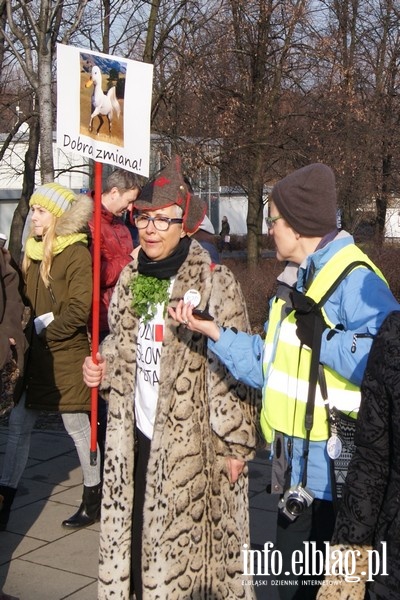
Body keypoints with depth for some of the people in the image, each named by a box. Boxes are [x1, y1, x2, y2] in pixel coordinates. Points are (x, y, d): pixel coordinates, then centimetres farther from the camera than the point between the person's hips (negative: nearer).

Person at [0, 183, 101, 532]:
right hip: (34, 355, 7)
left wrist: (39, 330, -18)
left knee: (78, 426, 6)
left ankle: (94, 499, 22)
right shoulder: (34, 251, 10)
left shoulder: (77, 253, -11)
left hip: (66, 355, -7)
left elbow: (78, 310, -18)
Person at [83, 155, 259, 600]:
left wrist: (234, 444, -12)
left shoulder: (213, 283, -15)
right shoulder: (131, 277, 6)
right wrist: (102, 367, 1)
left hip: (192, 443, -6)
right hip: (137, 436, 6)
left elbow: (232, 371, -14)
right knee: (135, 537, 15)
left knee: (187, 543, 5)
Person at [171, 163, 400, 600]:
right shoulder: (296, 282, 12)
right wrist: (213, 331, 6)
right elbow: (270, 369, 14)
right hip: (297, 477, 10)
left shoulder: (354, 281, -21)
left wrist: (319, 335, -26)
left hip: (335, 481, -10)